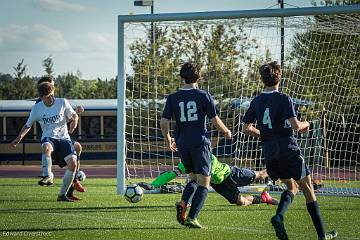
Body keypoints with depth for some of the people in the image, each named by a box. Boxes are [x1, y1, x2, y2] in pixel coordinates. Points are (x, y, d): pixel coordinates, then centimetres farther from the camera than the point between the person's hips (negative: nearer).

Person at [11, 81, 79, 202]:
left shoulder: (62, 102, 0)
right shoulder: (37, 108, 1)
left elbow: (74, 116, 11)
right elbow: (28, 125, 13)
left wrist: (74, 121, -13)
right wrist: (19, 138, -2)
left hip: (64, 137, 1)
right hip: (48, 137, -1)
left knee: (73, 163, -19)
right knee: (47, 147, -41)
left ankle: (62, 194, -6)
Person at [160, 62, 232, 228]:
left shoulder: (173, 98, 3)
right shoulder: (204, 96, -5)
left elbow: (164, 123, -2)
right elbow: (215, 121, -4)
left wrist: (167, 139, 17)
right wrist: (226, 132, 15)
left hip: (182, 145, 4)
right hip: (200, 143, -4)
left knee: (193, 179, 22)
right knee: (204, 183, 1)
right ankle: (192, 218, -10)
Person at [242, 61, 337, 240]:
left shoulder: (256, 101, 8)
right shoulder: (284, 99, -9)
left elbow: (246, 128, 12)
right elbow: (295, 126, -17)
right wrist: (305, 124, 4)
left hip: (269, 154, 5)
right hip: (288, 150, -5)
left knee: (292, 187, 21)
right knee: (307, 188, 5)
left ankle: (279, 216, -9)